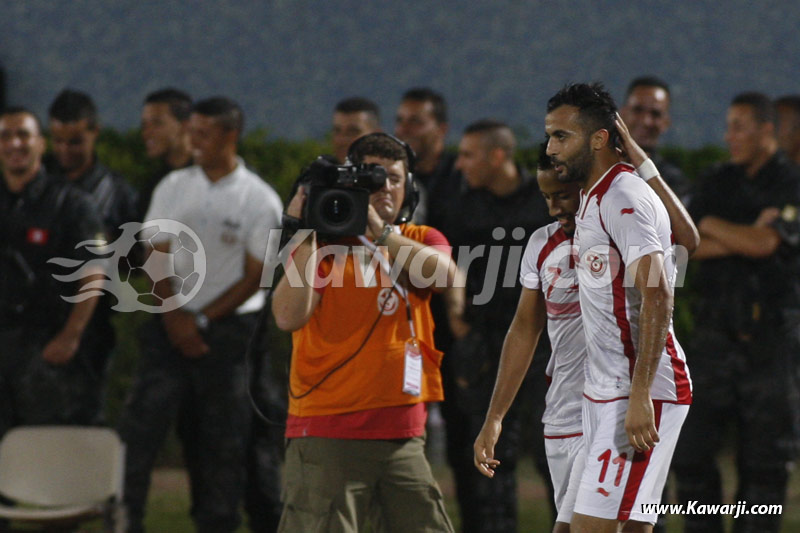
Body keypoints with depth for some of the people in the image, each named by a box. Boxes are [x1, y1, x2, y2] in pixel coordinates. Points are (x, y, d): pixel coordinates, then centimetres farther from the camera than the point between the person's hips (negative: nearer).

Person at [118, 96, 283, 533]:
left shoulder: (260, 200, -3)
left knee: (223, 440, 0)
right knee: (141, 424, -11)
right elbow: (157, 258, 6)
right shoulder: (173, 187, 7)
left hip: (228, 328, -3)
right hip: (171, 325, 3)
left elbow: (254, 277, -5)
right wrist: (173, 316, -7)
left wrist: (201, 321, -8)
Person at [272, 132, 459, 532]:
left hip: (403, 436, 5)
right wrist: (306, 237, -16)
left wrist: (378, 229, -19)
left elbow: (443, 275, -12)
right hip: (327, 436, -4)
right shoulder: (323, 245, 0)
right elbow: (288, 316, -16)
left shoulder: (422, 242, 12)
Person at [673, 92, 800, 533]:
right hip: (716, 335, 4)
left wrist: (711, 224, -4)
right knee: (690, 451, -1)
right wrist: (744, 238, -12)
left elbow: (765, 243, -18)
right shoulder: (719, 183, 11)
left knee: (764, 459, 1)